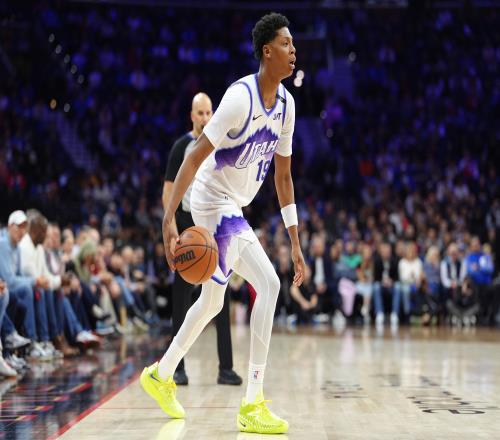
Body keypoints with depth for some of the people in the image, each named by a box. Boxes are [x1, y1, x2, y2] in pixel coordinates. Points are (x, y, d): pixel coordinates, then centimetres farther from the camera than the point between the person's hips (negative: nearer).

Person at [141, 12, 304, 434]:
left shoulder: (286, 104, 3)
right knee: (268, 284, -19)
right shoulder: (240, 97, -22)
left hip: (234, 207, 9)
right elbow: (195, 157, -24)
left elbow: (283, 175, 11)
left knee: (212, 301, 21)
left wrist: (296, 243, 10)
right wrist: (169, 219, -31)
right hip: (214, 200, -9)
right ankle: (253, 405, -17)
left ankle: (161, 375, 40)